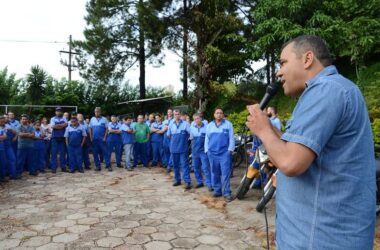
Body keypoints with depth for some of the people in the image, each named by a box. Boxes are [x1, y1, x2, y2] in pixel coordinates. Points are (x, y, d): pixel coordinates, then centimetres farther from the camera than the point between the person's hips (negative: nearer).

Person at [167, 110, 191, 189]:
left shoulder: (185, 124, -6)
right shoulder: (171, 124, 6)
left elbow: (191, 133, -4)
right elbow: (169, 135, 17)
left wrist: (184, 139, 4)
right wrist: (175, 139, 10)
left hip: (183, 148, -4)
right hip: (174, 148, 4)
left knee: (184, 165, -6)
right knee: (175, 165, 12)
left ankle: (188, 182, -5)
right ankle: (177, 180, 24)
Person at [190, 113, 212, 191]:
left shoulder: (206, 127, -10)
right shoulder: (192, 127, 5)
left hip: (203, 150, -5)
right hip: (195, 151, 5)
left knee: (206, 168, -7)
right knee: (196, 167, 12)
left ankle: (209, 184, -1)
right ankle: (200, 182, 26)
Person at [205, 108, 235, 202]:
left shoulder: (228, 124, 3)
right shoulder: (210, 125, 14)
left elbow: (231, 138, 0)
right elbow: (207, 138, 15)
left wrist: (230, 149, -8)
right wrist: (207, 150, 8)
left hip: (224, 152, -4)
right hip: (212, 153, 4)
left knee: (225, 173, -8)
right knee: (215, 173, 10)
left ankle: (227, 193, -4)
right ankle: (217, 190, 21)